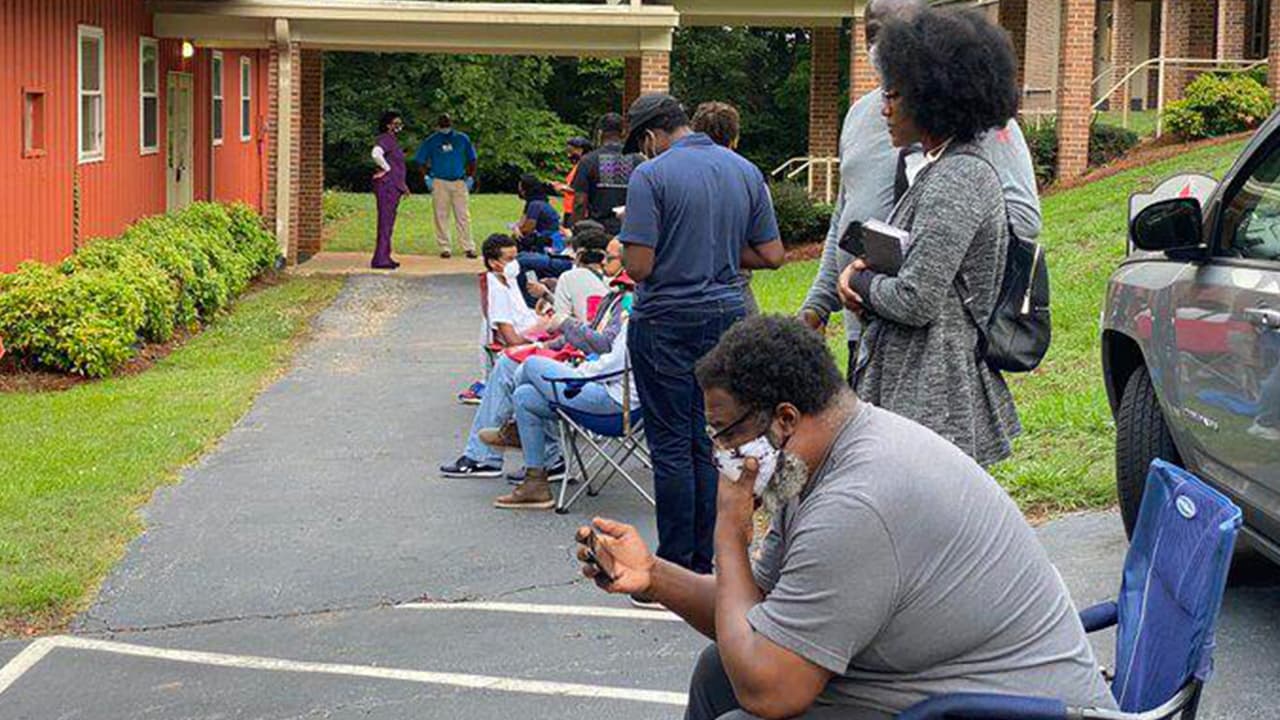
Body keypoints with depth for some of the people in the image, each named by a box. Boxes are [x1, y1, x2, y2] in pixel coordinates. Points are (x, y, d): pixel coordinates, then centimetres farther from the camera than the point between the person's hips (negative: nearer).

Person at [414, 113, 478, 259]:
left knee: (463, 215, -1)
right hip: (439, 182, -1)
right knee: (441, 215, 0)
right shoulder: (431, 141, 4)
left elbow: (472, 159, 15)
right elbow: (421, 161, 9)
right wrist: (427, 177, -1)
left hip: (459, 182, 1)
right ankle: (445, 247, 6)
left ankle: (469, 247, 2)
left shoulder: (462, 139, 8)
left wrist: (470, 177, 7)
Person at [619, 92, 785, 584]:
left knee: (671, 444, 1)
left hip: (667, 322, -6)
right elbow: (771, 255, 7)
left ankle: (676, 568, 5)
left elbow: (639, 266, -17)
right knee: (710, 442, 12)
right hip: (728, 314, 6)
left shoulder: (651, 176, -12)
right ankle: (707, 563, 17)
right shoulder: (745, 171, 6)